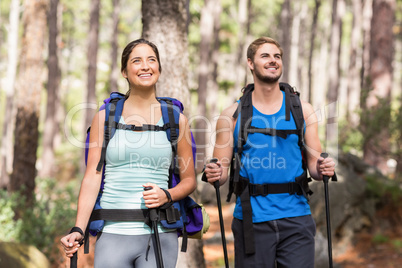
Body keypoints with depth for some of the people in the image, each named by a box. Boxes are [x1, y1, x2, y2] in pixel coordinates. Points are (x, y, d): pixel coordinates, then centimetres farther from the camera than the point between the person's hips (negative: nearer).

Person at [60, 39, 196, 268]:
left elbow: (189, 180, 11)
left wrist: (166, 195, -10)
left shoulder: (176, 120, 7)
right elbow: (92, 177, 1)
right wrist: (78, 230, -9)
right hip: (114, 233, 0)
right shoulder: (106, 118, 5)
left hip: (160, 234, 1)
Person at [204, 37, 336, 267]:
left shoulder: (303, 110, 8)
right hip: (251, 220, -1)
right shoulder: (233, 114, 5)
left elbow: (314, 164, 9)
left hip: (296, 219, 1)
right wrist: (216, 174, -17)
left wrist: (323, 169, -13)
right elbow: (222, 169, 5)